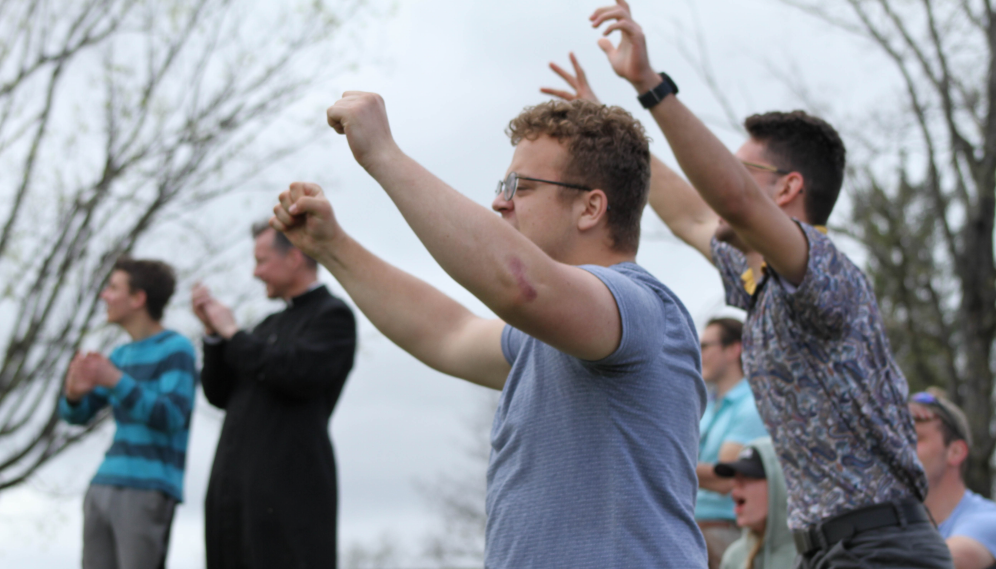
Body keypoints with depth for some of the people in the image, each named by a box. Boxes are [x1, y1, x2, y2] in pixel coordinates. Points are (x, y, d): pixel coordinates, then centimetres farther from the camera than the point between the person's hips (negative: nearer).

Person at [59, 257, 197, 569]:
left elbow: (170, 417, -16)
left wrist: (116, 381, -25)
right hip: (105, 486, 7)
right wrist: (74, 393, -8)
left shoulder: (176, 350, -5)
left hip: (150, 492, -7)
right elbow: (77, 414, 16)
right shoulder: (122, 355, 16)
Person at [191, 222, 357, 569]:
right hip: (236, 490, 8)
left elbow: (298, 374, -18)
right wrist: (213, 332, 6)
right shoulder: (272, 324, 25)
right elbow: (220, 394, 20)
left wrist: (233, 334, -6)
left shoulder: (333, 315, 0)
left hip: (287, 489, -8)